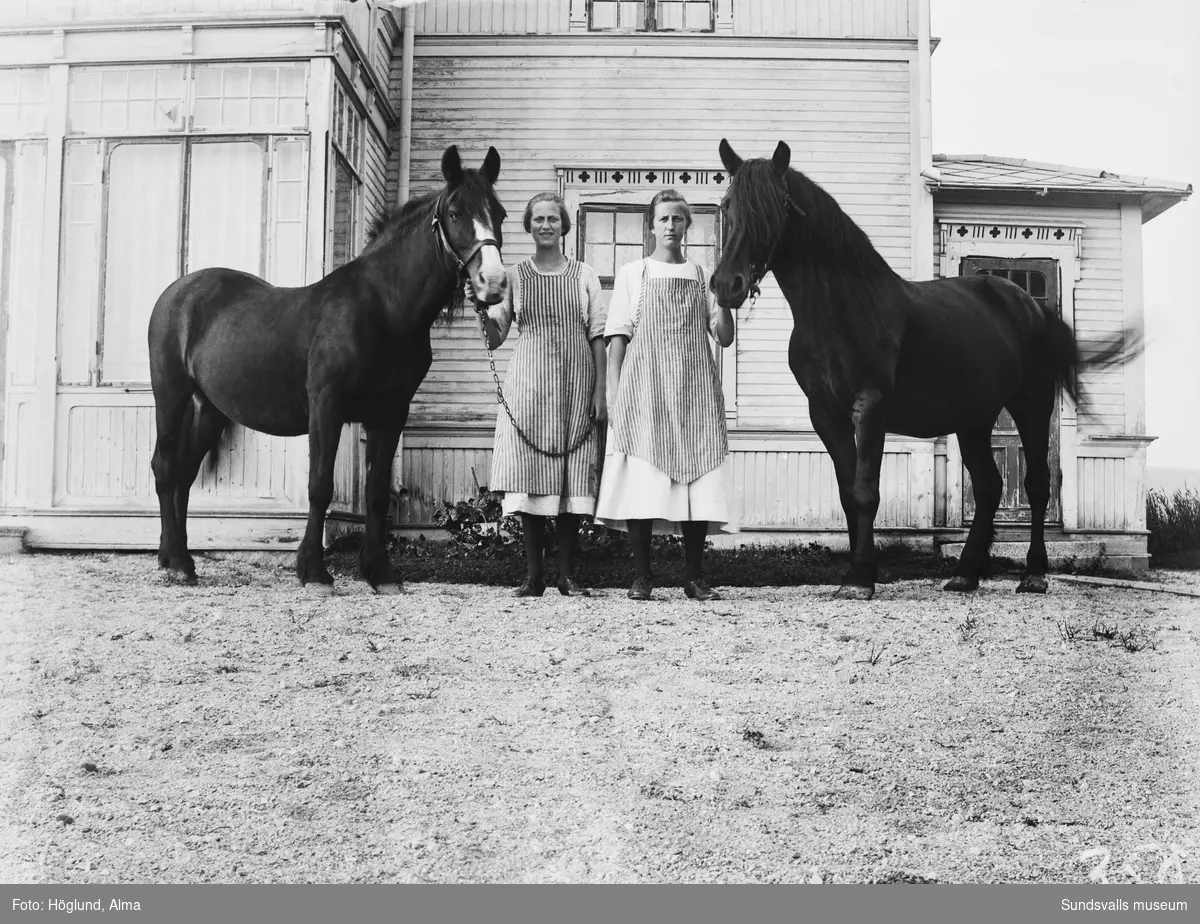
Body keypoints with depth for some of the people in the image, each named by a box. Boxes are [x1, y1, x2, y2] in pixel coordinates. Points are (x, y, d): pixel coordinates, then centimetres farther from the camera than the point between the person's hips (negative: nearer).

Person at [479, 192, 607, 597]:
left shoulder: (584, 275, 8)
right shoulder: (514, 276, 8)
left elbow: (598, 336, 5)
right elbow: (494, 338, 7)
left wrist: (601, 390, -2)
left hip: (576, 385, 0)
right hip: (529, 385, 0)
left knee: (572, 477, 0)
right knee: (530, 474, -1)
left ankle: (568, 573, 8)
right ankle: (533, 574, 6)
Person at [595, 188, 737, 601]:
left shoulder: (702, 275, 14)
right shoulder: (632, 274, 9)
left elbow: (724, 337, 11)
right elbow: (618, 338, 6)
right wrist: (615, 395, -3)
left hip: (695, 392, 2)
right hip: (644, 389, -2)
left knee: (697, 479, -2)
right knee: (640, 480, -7)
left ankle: (695, 577, 6)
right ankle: (641, 576, 1)